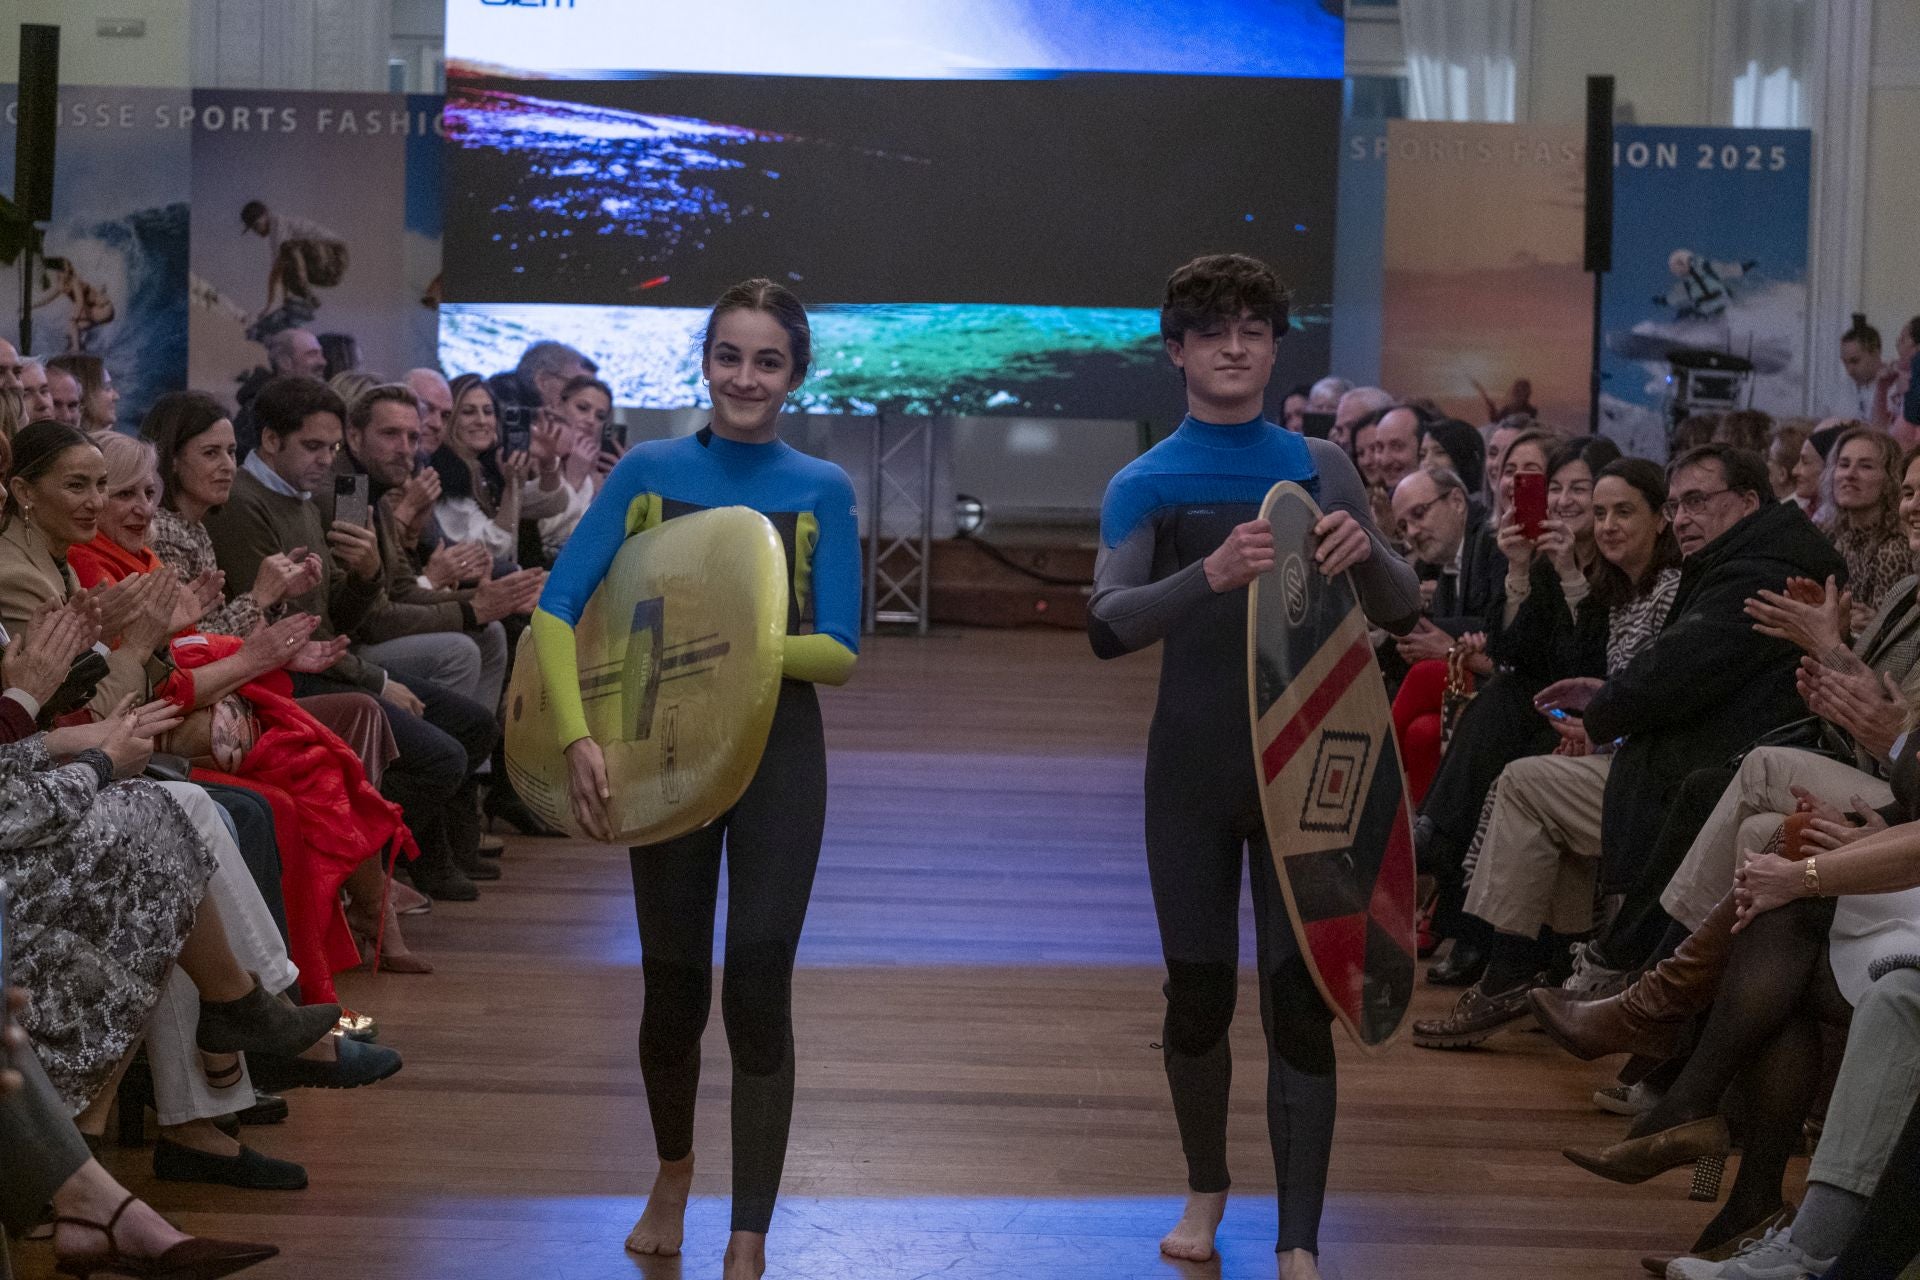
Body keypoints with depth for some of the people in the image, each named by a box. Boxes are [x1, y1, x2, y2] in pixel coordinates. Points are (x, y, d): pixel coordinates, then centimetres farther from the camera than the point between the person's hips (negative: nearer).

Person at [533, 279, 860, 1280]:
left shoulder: (820, 490, 0)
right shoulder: (648, 472, 0)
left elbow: (838, 654, -5)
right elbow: (557, 607, -6)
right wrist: (577, 738, -19)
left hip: (778, 757, -1)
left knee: (758, 989, -5)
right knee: (673, 985, 11)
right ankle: (672, 1172, 40)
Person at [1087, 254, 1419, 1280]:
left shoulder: (1320, 467, 3)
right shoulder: (1145, 484, -2)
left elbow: (1402, 614, 3)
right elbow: (1108, 626, -18)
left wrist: (1366, 552, -20)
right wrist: (1210, 575, -37)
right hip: (1192, 770, 0)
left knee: (1298, 997, -2)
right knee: (1198, 991, 9)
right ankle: (1205, 1187, 31)